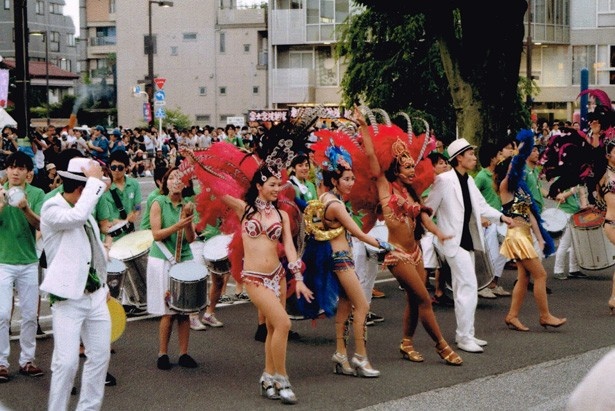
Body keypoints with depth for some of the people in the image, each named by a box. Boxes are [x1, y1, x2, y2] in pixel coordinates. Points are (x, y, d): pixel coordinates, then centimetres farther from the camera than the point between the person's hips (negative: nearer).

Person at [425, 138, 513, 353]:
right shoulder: (444, 180, -14)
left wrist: (501, 216, 2)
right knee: (469, 287, -12)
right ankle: (464, 337, -6)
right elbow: (428, 209, -9)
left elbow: (481, 206, 15)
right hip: (453, 241, -9)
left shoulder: (468, 180, 10)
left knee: (462, 288, 14)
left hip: (467, 239, 9)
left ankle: (465, 334, 21)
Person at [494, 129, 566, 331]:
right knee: (540, 274, -6)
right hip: (516, 234, -8)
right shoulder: (505, 186, -8)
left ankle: (512, 316, 14)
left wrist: (540, 237, 8)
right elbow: (513, 167, -27)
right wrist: (520, 150, -24)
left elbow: (530, 214, 12)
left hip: (525, 235, 8)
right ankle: (545, 316, 2)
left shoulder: (520, 187, 15)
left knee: (524, 277, 9)